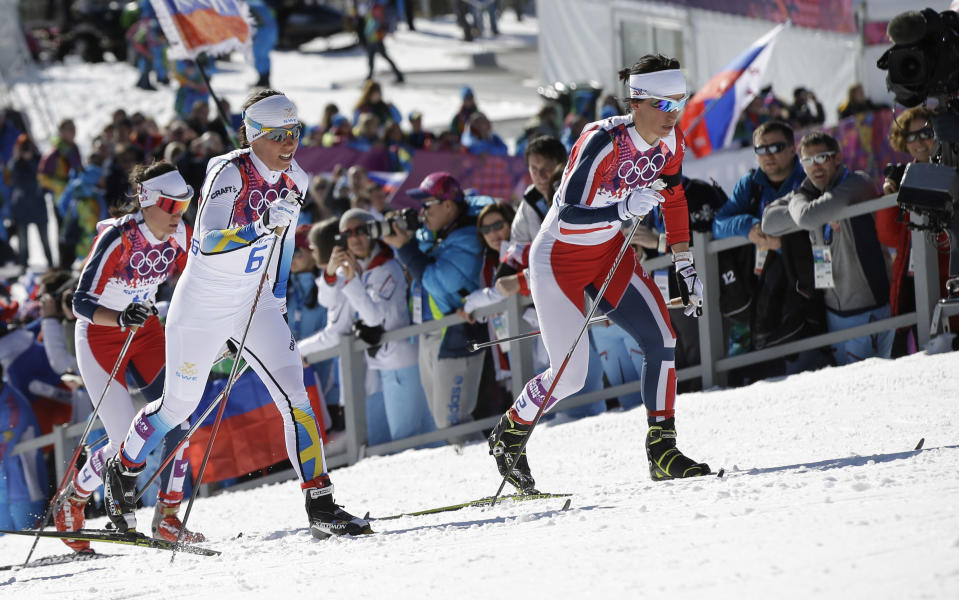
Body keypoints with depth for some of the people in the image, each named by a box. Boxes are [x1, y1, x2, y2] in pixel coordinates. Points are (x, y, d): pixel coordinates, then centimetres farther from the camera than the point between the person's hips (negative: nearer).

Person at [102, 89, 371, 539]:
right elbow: (204, 243, -35)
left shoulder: (294, 179, -3)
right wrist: (260, 227, -48)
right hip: (202, 305, -5)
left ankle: (321, 507, -11)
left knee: (294, 395, -11)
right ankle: (122, 472, 39)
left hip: (255, 306, 5)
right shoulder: (230, 173, -24)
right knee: (179, 404, 11)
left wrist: (277, 298, 20)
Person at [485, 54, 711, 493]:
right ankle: (509, 435, 18)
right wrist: (624, 208, -50)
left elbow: (673, 201, 10)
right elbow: (568, 214, -34)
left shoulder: (669, 140, -8)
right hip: (559, 256, -7)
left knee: (662, 342, -9)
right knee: (571, 374, -8)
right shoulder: (603, 142, -30)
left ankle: (663, 451, 0)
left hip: (608, 251, 7)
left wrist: (685, 268, 8)